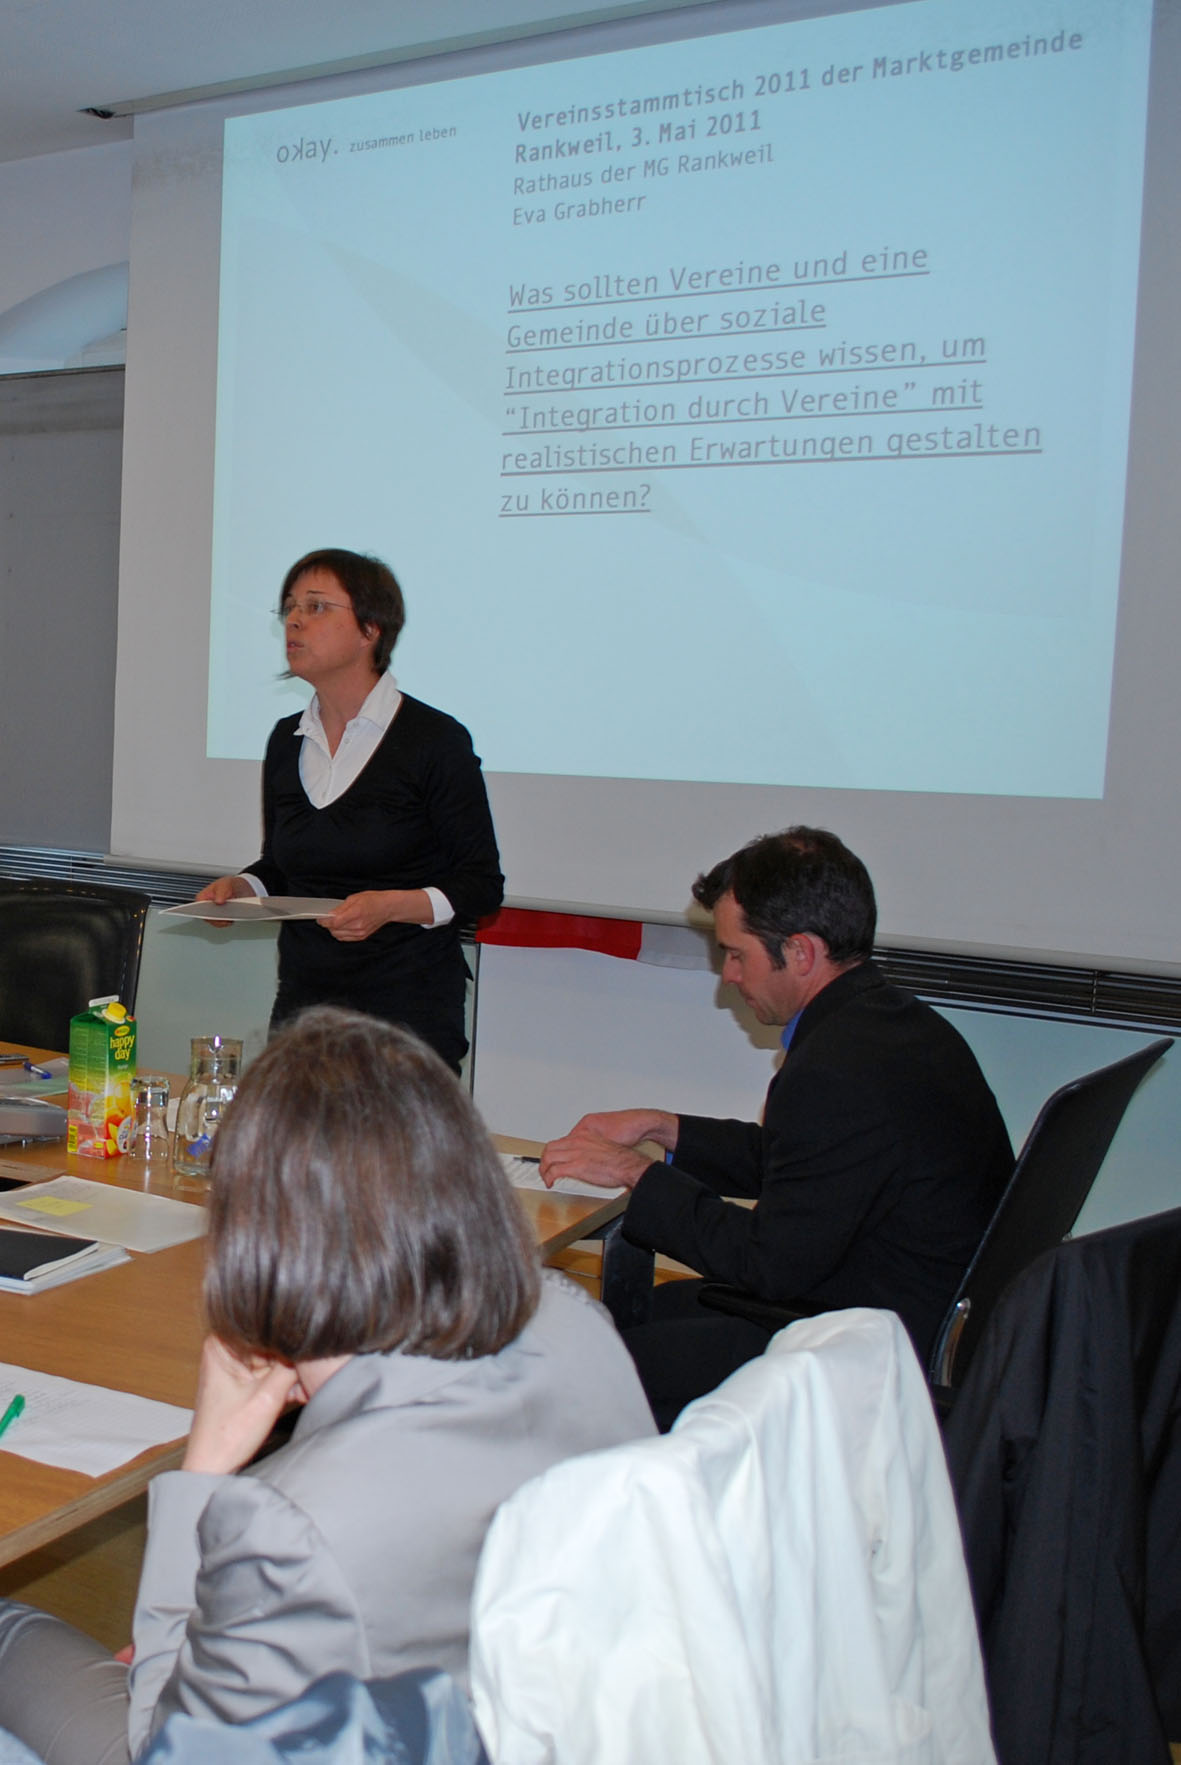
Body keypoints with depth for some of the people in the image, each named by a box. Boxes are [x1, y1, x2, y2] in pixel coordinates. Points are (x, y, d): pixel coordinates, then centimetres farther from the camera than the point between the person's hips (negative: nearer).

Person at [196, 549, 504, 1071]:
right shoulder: (286, 741, 10)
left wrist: (394, 905, -21)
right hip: (302, 1004, 5)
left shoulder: (436, 739, -8)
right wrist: (240, 888, 0)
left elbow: (483, 882, -7)